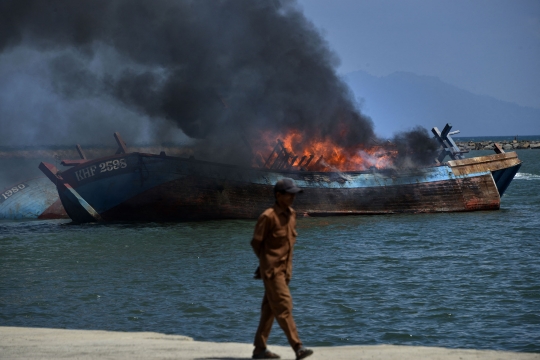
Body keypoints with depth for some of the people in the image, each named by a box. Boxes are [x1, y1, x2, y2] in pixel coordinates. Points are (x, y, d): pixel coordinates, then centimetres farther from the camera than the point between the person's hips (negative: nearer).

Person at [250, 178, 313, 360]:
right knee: (284, 307, -11)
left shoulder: (291, 214, 8)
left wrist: (286, 262, 12)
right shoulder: (268, 216, -15)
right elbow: (256, 242, -9)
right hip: (272, 270, -8)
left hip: (285, 268, 8)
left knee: (270, 309, 11)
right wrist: (267, 261, 3)